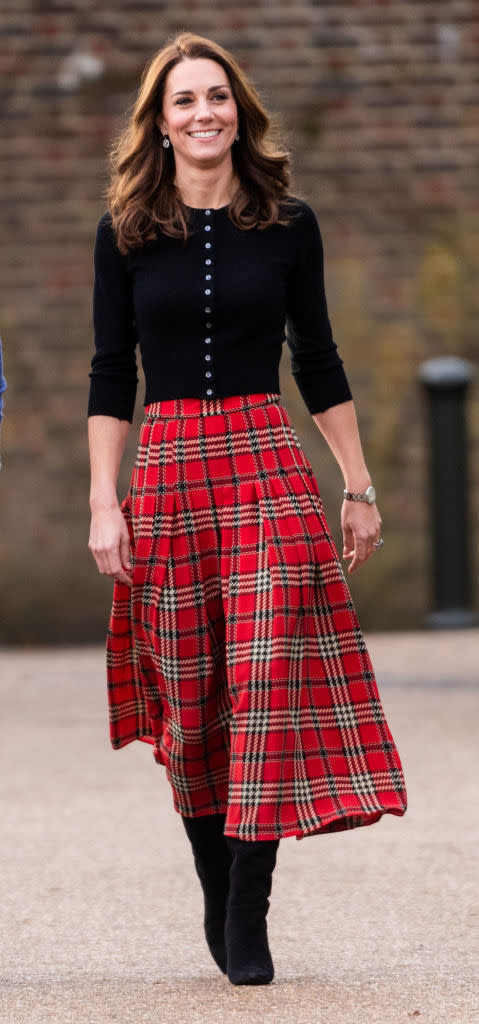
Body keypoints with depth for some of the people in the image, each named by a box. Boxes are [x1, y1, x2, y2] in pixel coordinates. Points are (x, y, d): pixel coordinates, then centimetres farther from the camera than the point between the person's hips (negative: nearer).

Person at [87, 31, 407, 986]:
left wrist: (359, 487, 10)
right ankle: (216, 895, 19)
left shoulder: (288, 224, 6)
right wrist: (104, 502, -2)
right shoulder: (126, 231, 6)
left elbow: (319, 362, 11)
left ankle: (249, 917, -8)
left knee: (270, 680, -11)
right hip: (165, 470, 1)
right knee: (188, 697, 4)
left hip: (269, 464, -1)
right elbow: (110, 373, 5)